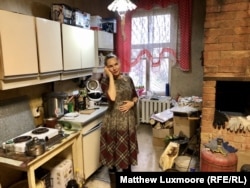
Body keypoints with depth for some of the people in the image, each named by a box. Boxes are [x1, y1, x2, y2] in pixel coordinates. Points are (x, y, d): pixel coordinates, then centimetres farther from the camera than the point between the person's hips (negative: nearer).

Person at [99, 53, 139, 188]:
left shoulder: (128, 79, 4)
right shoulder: (105, 81, -10)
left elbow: (135, 96, 12)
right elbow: (112, 97, -28)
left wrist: (132, 103, -10)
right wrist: (111, 76, -21)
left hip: (128, 120, 4)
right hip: (113, 120, -4)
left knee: (127, 149, 18)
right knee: (113, 151, 9)